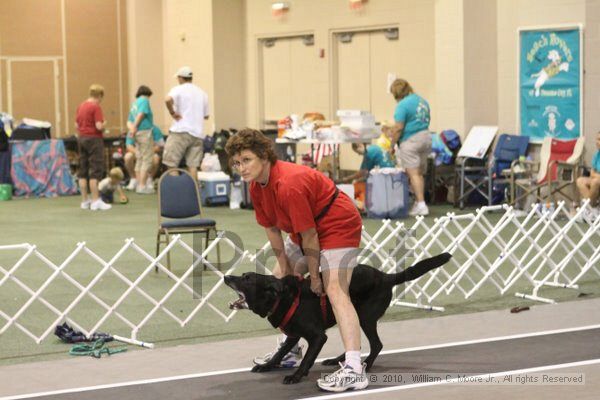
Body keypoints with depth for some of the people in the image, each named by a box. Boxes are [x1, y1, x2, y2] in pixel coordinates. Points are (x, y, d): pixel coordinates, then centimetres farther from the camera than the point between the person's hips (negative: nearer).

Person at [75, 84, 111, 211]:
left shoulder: (80, 106, 10)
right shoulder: (96, 107, -13)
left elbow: (76, 125, 13)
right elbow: (99, 126, -19)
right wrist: (104, 124, 0)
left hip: (81, 138, 7)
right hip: (94, 139, -7)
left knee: (83, 171, 9)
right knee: (95, 171, -5)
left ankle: (85, 201, 12)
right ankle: (95, 201, -6)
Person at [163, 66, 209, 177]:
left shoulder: (178, 89, -2)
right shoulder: (202, 93, 16)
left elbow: (168, 100, -24)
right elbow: (206, 115, 20)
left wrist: (172, 113, -10)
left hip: (181, 131, -5)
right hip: (198, 134, 5)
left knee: (171, 164, -1)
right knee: (193, 165, 2)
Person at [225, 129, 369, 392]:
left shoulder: (289, 185, -34)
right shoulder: (257, 187, -6)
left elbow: (309, 236, -28)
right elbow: (272, 229, 4)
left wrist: (314, 276, -18)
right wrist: (285, 269, 2)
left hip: (338, 225, -10)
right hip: (305, 231, 10)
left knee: (335, 290, -24)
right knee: (278, 281, 13)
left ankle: (354, 370, -33)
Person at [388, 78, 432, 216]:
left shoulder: (403, 105, -12)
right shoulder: (422, 101, 13)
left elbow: (398, 127, -16)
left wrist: (392, 143, -7)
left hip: (410, 140, -8)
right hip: (425, 137, 8)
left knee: (413, 173, -5)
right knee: (420, 173, 14)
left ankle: (421, 204, -10)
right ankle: (419, 203, 19)